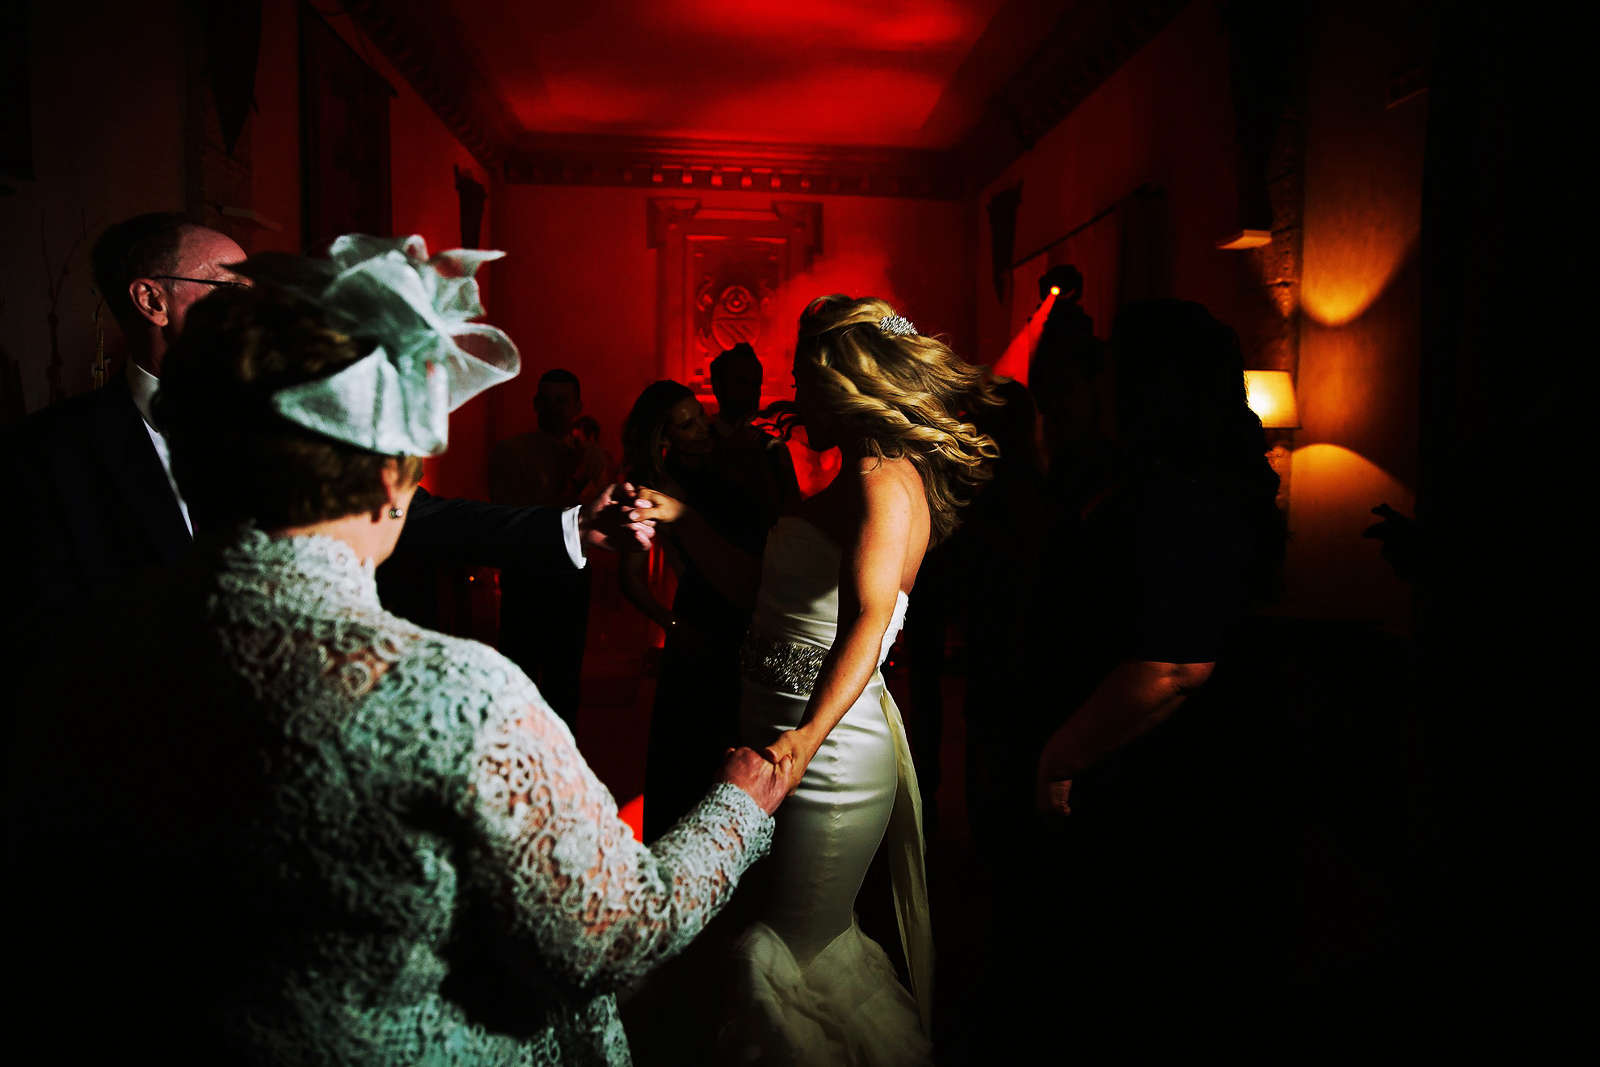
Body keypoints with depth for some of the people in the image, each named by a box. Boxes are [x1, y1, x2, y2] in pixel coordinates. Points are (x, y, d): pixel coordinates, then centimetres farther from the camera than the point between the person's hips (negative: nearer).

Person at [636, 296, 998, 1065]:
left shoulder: (885, 479, -13)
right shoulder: (856, 481, 17)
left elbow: (870, 615, -27)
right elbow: (767, 592, 17)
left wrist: (807, 737, -38)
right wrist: (684, 520, 16)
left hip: (831, 758, -10)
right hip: (797, 746, 10)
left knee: (775, 964, 1)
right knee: (818, 952, 19)